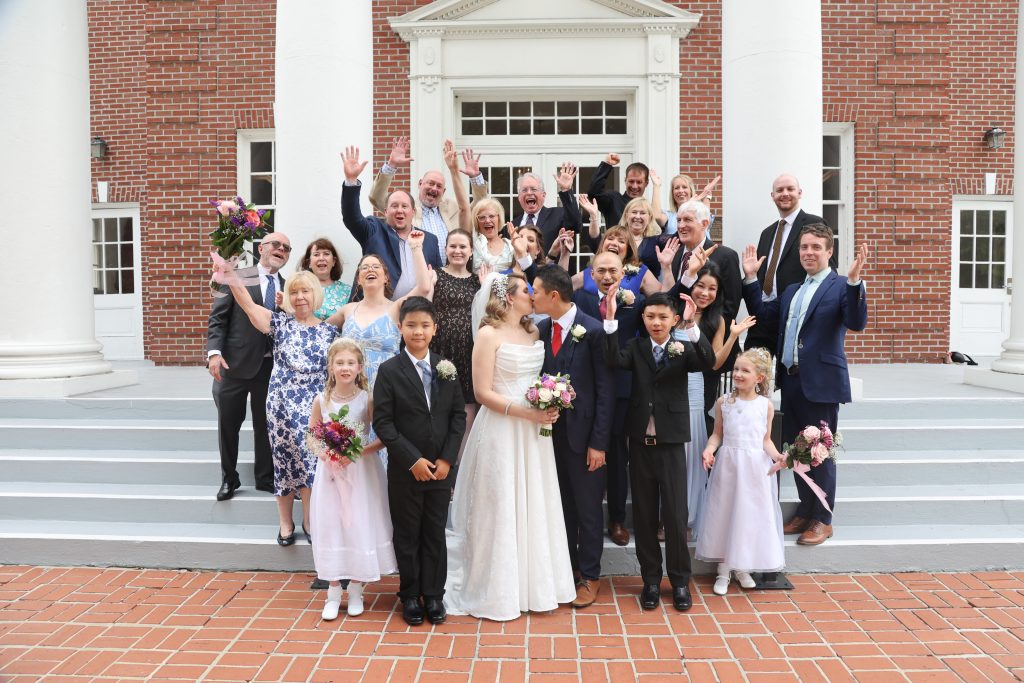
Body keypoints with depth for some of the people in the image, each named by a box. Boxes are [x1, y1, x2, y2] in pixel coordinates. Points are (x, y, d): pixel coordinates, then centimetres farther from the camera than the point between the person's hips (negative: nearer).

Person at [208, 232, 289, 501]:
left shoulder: (287, 288, 10)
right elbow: (218, 318, -6)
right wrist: (214, 352, -17)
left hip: (270, 366, 3)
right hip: (235, 363, -2)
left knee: (266, 424, 11)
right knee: (228, 423, 8)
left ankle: (265, 478, 24)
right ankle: (229, 478, 25)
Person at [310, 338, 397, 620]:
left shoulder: (367, 400, -8)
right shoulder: (321, 401, -2)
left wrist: (360, 451, -19)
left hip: (362, 472, -1)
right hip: (330, 473, 2)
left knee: (360, 526, 4)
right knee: (331, 527, 6)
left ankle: (356, 590, 22)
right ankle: (334, 591, 21)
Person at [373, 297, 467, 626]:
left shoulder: (446, 368, 3)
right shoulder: (389, 371, -7)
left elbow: (458, 416, 3)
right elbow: (382, 423, -10)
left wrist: (447, 459, -6)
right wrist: (413, 460, -15)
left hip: (441, 468, 2)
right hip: (405, 470, -2)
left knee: (435, 534, 11)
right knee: (407, 535, 10)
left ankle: (434, 595, 24)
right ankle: (410, 596, 25)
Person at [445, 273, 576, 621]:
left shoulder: (534, 331, 10)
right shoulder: (489, 334, -8)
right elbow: (483, 393, -13)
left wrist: (551, 406, -1)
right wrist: (527, 413, -17)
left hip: (534, 433, 6)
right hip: (501, 432, -6)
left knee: (534, 508, 12)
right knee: (501, 510, 3)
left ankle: (533, 583, 27)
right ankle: (498, 590, 18)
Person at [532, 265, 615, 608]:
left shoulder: (593, 331, -13)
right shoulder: (540, 329, 2)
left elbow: (605, 390, -12)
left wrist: (598, 442, -13)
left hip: (582, 434, -5)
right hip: (550, 431, 5)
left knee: (588, 508, 9)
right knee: (561, 505, 17)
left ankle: (589, 576, 24)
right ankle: (568, 567, 33)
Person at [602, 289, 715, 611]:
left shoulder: (684, 349, 0)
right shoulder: (636, 347, 3)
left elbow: (708, 361, -20)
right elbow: (614, 359, -17)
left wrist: (691, 326, -34)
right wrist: (611, 319, -28)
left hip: (671, 442, -2)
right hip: (641, 442, 2)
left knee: (675, 514, 2)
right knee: (644, 513, 10)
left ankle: (680, 581, 19)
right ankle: (650, 579, 24)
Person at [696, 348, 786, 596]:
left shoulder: (766, 405, -1)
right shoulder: (723, 402, -1)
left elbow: (766, 440, 5)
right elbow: (717, 434, 4)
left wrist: (776, 454, -13)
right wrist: (709, 449, -15)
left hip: (755, 467, 0)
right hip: (728, 464, 0)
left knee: (751, 514, 7)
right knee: (724, 512, 5)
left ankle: (743, 568, 25)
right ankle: (723, 570, 19)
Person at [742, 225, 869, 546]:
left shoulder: (840, 286, -5)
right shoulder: (792, 291, 17)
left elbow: (856, 322, -19)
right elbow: (761, 312, 14)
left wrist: (854, 280, -30)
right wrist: (751, 277, 7)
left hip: (820, 382, -7)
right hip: (791, 380, 7)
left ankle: (823, 520, 16)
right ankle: (805, 510, 30)